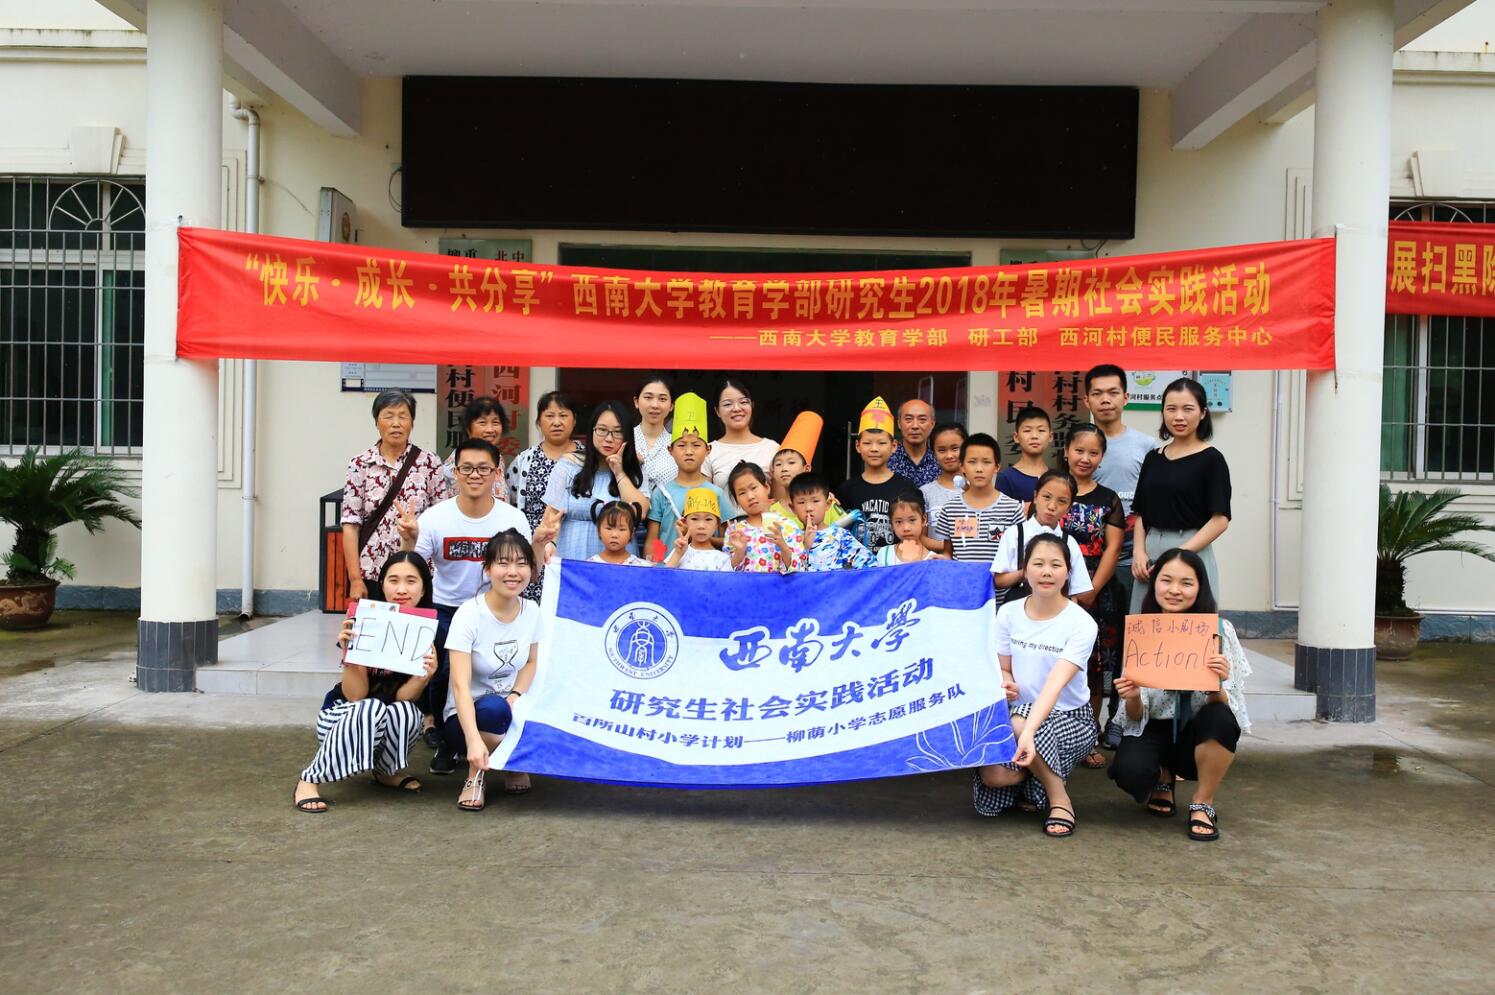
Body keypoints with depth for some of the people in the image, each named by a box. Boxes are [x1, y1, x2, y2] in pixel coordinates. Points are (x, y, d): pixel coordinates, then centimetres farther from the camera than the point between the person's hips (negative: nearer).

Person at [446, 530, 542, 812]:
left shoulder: (532, 611, -5)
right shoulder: (469, 614, -21)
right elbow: (460, 685, -28)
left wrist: (516, 696, -11)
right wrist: (474, 740, -42)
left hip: (511, 709, 4)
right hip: (468, 715, -4)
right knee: (493, 708, -37)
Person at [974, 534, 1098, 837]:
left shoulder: (1081, 623, -15)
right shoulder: (1009, 613, -2)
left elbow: (1056, 683, -28)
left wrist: (1028, 732, -43)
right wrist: (1004, 684, -20)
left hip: (1070, 719, -3)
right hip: (1020, 715, 4)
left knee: (1019, 720, -36)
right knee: (992, 777, -24)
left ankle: (1060, 800, -12)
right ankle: (1033, 773, 13)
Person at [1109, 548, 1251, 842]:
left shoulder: (1219, 630, -10)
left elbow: (1222, 707, -14)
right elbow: (1136, 717, -7)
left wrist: (1216, 684, -36)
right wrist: (1132, 698, -30)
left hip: (1198, 734, 0)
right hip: (1154, 732, 1)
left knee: (1220, 717, -34)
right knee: (1128, 771, -32)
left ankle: (1203, 805, -9)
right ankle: (1162, 778, 8)